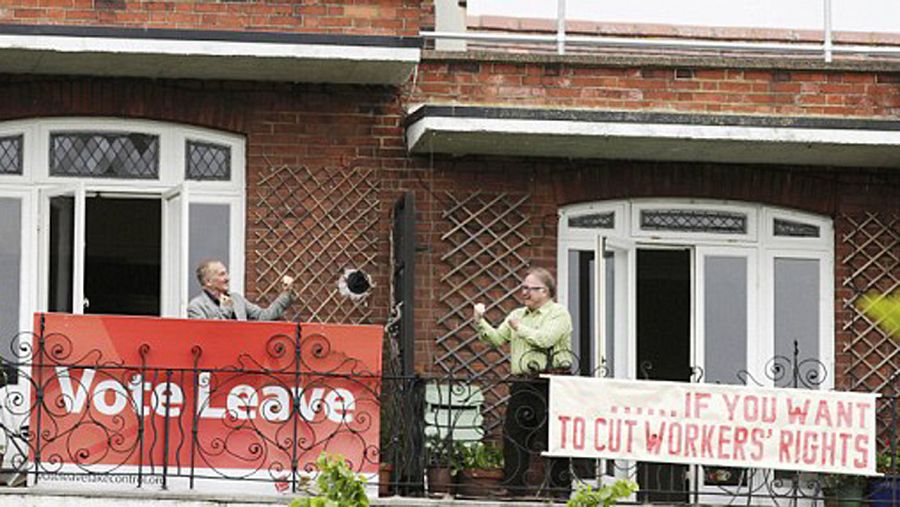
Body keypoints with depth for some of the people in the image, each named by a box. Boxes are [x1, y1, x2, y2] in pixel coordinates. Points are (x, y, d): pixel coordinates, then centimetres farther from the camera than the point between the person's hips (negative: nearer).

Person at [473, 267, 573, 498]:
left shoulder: (559, 314, -3)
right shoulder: (518, 314, 19)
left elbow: (545, 339, -18)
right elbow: (498, 339, 14)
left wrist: (520, 328, -7)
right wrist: (480, 322, 0)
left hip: (550, 385, -7)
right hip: (522, 385, 7)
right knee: (513, 435, 6)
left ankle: (560, 490, -1)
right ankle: (516, 489, 13)